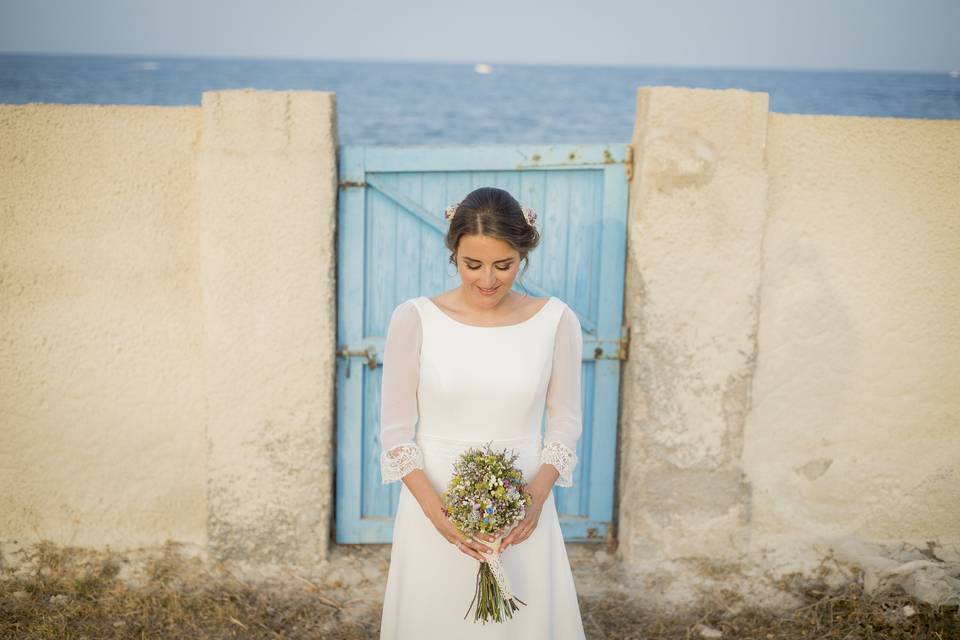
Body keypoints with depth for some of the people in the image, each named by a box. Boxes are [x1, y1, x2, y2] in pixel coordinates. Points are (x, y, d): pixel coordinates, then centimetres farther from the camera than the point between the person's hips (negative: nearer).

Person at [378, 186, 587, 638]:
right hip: (433, 508, 0)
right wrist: (436, 510, -17)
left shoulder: (556, 321, -3)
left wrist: (538, 494, -14)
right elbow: (395, 432, -4)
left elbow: (566, 424, 3)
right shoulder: (414, 319, -7)